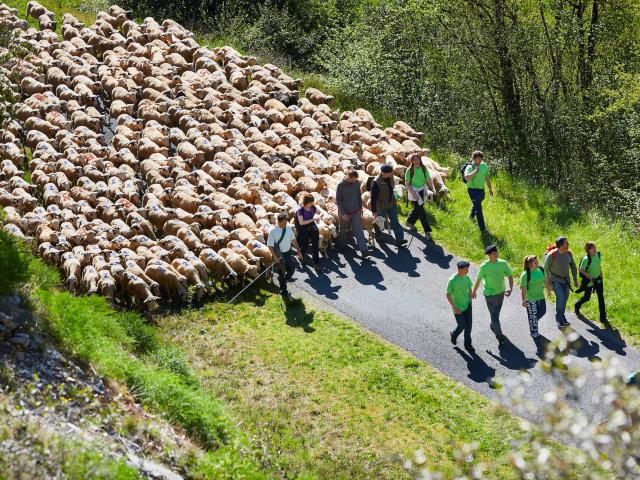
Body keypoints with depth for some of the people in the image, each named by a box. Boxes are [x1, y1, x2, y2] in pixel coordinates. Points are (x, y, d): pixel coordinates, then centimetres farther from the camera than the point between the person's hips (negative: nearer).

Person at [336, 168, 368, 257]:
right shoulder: (341, 185, -15)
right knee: (343, 230, 15)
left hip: (356, 212, 2)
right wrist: (343, 213, -15)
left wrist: (360, 207, 11)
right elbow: (338, 200, -11)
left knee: (358, 230, -5)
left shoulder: (356, 183, -3)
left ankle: (363, 250, -9)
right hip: (345, 213, -2)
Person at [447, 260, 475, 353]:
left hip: (467, 305, 5)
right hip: (458, 308, -5)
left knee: (468, 324, 5)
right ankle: (454, 334, 34)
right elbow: (448, 295, -18)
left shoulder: (466, 277, -5)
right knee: (462, 326, 1)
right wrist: (454, 308, -21)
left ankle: (467, 344, 19)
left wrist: (470, 302, 14)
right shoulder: (452, 281, -23)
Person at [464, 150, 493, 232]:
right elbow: (466, 177, -36)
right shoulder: (470, 167, -17)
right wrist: (475, 170, -30)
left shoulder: (484, 166, 2)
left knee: (476, 204, 27)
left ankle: (471, 216, 55)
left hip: (481, 189, 7)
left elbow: (487, 178, 13)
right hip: (473, 189, -7)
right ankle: (482, 227, -11)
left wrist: (490, 188, 18)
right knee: (478, 208, -12)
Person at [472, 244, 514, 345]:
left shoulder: (503, 263, -12)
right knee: (494, 315, -3)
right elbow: (478, 280, -8)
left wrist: (511, 288, -20)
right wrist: (474, 291, 4)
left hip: (501, 292, 4)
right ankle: (499, 336, 6)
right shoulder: (484, 267, -20)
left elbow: (510, 275, -5)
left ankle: (493, 326, 50)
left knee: (497, 312, 24)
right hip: (490, 294, -4)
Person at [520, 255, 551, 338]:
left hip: (540, 296, 6)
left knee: (542, 311, 15)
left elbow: (545, 280, 13)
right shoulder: (525, 274, -21)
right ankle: (533, 331, 23)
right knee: (533, 315, 5)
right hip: (530, 298, -6)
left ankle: (533, 321, 42)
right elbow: (523, 288, -19)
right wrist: (523, 300, -18)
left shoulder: (540, 270, -3)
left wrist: (548, 289, 23)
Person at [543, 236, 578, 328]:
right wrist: (548, 281, -11)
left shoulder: (568, 253, -6)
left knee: (565, 298, 10)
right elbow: (546, 267, -12)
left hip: (565, 279, 6)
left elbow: (573, 266, 7)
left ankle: (561, 317, 27)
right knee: (560, 297, -16)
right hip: (555, 280, -6)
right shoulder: (552, 255, -23)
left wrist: (575, 279, 9)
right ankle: (559, 319, -4)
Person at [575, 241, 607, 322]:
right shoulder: (586, 259, -23)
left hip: (598, 279, 5)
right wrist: (590, 277, -21)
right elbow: (581, 270, -16)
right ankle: (577, 305, 45)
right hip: (589, 281, -5)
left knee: (601, 297, -2)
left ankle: (603, 317, 3)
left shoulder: (598, 255, -4)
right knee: (587, 298, 11)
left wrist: (601, 275, 16)